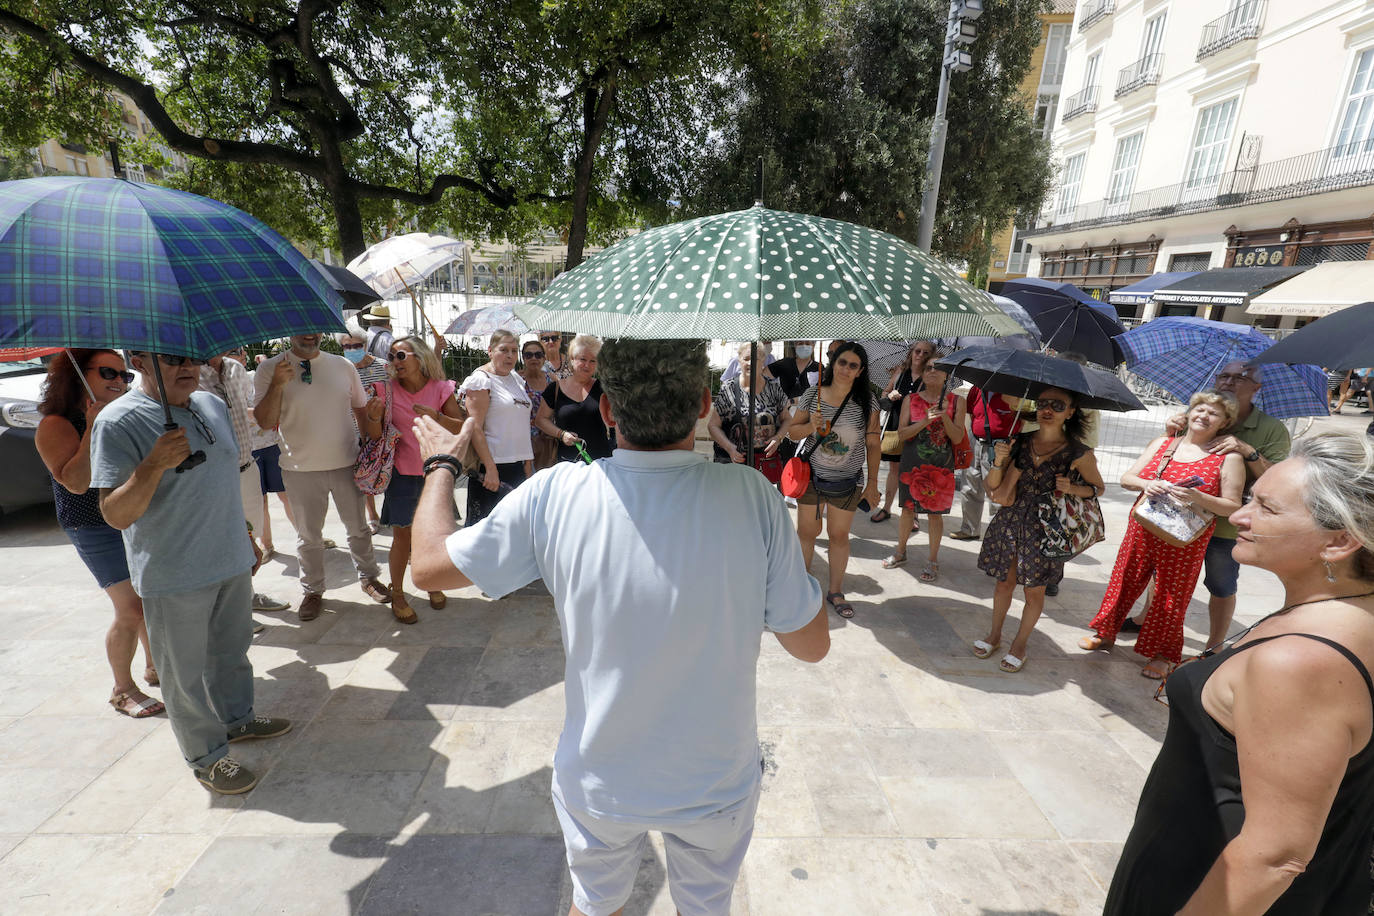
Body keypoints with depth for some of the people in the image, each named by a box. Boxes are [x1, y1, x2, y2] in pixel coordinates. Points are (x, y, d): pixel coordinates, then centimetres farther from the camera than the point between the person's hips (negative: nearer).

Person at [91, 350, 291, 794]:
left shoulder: (213, 404, 5)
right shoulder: (118, 422, -17)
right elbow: (115, 515, -20)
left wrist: (246, 538, 19)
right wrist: (154, 465, -35)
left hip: (232, 563, 6)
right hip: (174, 578, -6)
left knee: (232, 653, 23)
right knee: (187, 675, 10)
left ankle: (237, 718, 44)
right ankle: (207, 757, 28)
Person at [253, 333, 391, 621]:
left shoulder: (343, 366, 2)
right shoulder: (269, 370, -4)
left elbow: (361, 408, 11)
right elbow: (265, 422, -8)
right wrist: (277, 386, -22)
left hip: (347, 463, 1)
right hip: (301, 469, -1)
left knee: (358, 527, 14)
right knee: (308, 535, 13)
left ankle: (369, 577, 32)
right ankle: (312, 591, 30)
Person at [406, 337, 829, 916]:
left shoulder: (553, 496, -24)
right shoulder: (752, 497, -25)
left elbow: (429, 565, -8)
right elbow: (812, 645, -13)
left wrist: (440, 464, 8)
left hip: (599, 783, 0)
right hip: (718, 785, 1)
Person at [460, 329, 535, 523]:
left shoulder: (516, 379, 14)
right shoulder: (481, 379, -7)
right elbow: (475, 428, -15)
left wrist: (528, 464, 17)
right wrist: (490, 468, -21)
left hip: (517, 465, 7)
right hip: (491, 465, -7)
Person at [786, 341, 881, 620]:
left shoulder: (866, 402, -5)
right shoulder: (813, 394, -5)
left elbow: (872, 444, 0)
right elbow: (792, 432, 1)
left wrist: (872, 482, 0)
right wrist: (811, 426, -21)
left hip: (847, 481, 0)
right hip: (811, 475, 0)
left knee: (839, 535, 12)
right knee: (806, 532, 9)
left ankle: (835, 592, 29)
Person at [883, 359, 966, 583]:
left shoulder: (956, 402, 0)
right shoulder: (910, 400, 2)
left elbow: (958, 438, -5)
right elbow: (901, 433, -6)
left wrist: (944, 416, -20)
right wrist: (925, 420, -20)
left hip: (941, 466, -1)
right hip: (912, 463, 1)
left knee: (935, 513, 5)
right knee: (908, 509, 10)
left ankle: (933, 561, 20)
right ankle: (900, 552, 30)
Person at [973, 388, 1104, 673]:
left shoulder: (1079, 454, -8)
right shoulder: (1020, 443, -1)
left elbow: (1099, 487, 7)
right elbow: (998, 494, -2)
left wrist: (1073, 488, -14)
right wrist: (999, 462, -20)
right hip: (1009, 522, 2)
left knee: (1034, 591, 10)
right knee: (1004, 583, 14)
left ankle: (1019, 645, 30)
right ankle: (994, 635, 34)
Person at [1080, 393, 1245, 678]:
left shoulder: (1228, 458, -3)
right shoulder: (1162, 443, 8)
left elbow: (1232, 507, -7)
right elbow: (1127, 478, 5)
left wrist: (1198, 498, -24)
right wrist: (1145, 484, -16)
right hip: (1142, 529, 3)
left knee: (1170, 597, 7)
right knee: (1124, 583, 12)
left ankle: (1163, 655, 25)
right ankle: (1106, 634, 29)